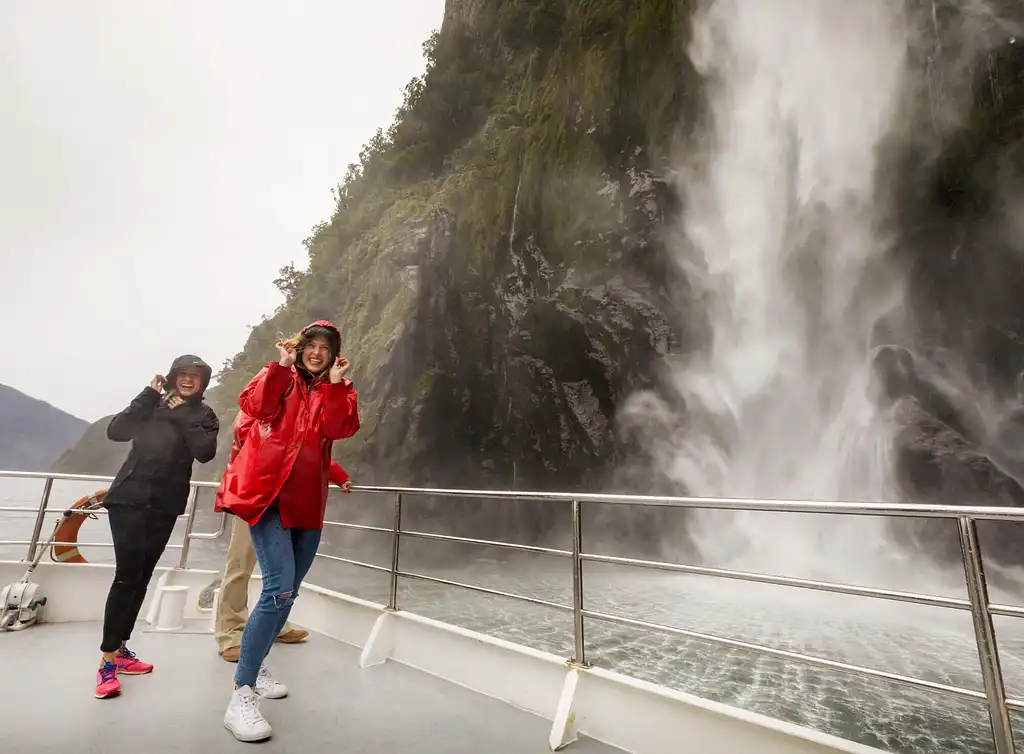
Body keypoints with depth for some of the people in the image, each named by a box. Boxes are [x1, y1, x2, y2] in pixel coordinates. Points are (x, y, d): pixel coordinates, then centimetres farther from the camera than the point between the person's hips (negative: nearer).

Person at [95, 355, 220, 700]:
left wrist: (183, 414, -13)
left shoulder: (204, 415, 4)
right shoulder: (152, 406, 5)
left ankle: (119, 650, 21)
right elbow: (115, 431, -11)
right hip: (129, 499, -2)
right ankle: (108, 660, -1)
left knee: (141, 578, 8)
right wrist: (149, 395, -13)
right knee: (127, 574, -9)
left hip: (165, 506, 2)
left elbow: (205, 453, -13)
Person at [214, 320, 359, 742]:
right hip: (267, 493, -4)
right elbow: (254, 405, -13)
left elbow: (337, 428, -8)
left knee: (288, 591, 14)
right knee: (280, 588, -19)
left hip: (307, 502, 5)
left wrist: (336, 383, -17)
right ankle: (240, 697, -10)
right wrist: (281, 365, -17)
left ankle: (254, 670, 35)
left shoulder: (337, 391, 12)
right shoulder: (282, 379, 7)